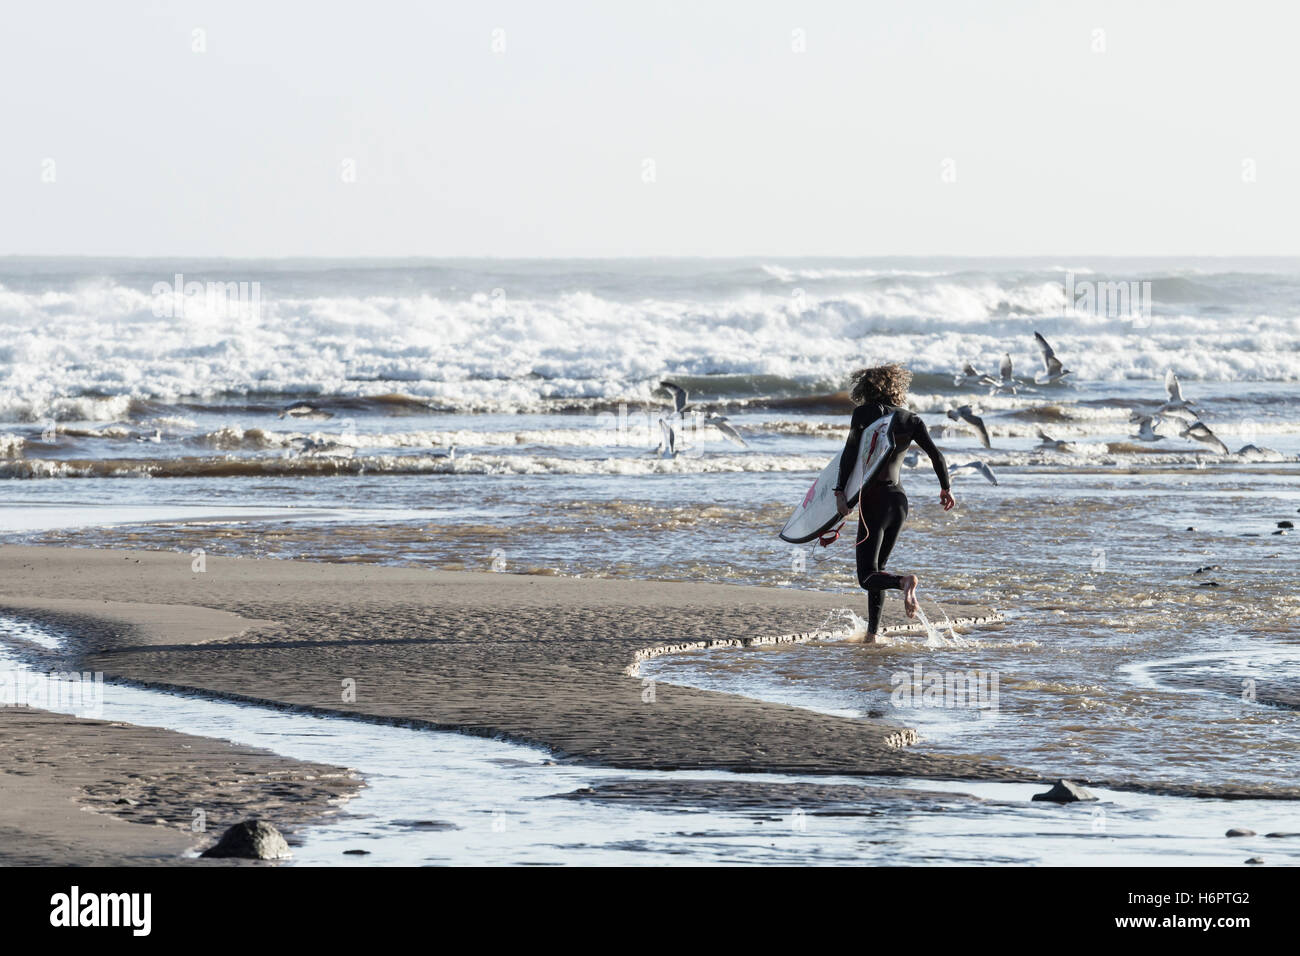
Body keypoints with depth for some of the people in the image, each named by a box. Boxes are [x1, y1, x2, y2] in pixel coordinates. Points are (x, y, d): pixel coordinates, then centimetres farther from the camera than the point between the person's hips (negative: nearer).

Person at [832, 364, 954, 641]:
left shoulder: (865, 412, -1)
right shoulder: (911, 420, 8)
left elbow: (851, 451, -13)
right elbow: (936, 455, 3)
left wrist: (840, 491, -15)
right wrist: (945, 488, 18)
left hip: (875, 498, -5)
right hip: (899, 499, 5)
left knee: (867, 576, -8)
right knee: (876, 568, 20)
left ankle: (904, 582, -38)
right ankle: (872, 632, 16)